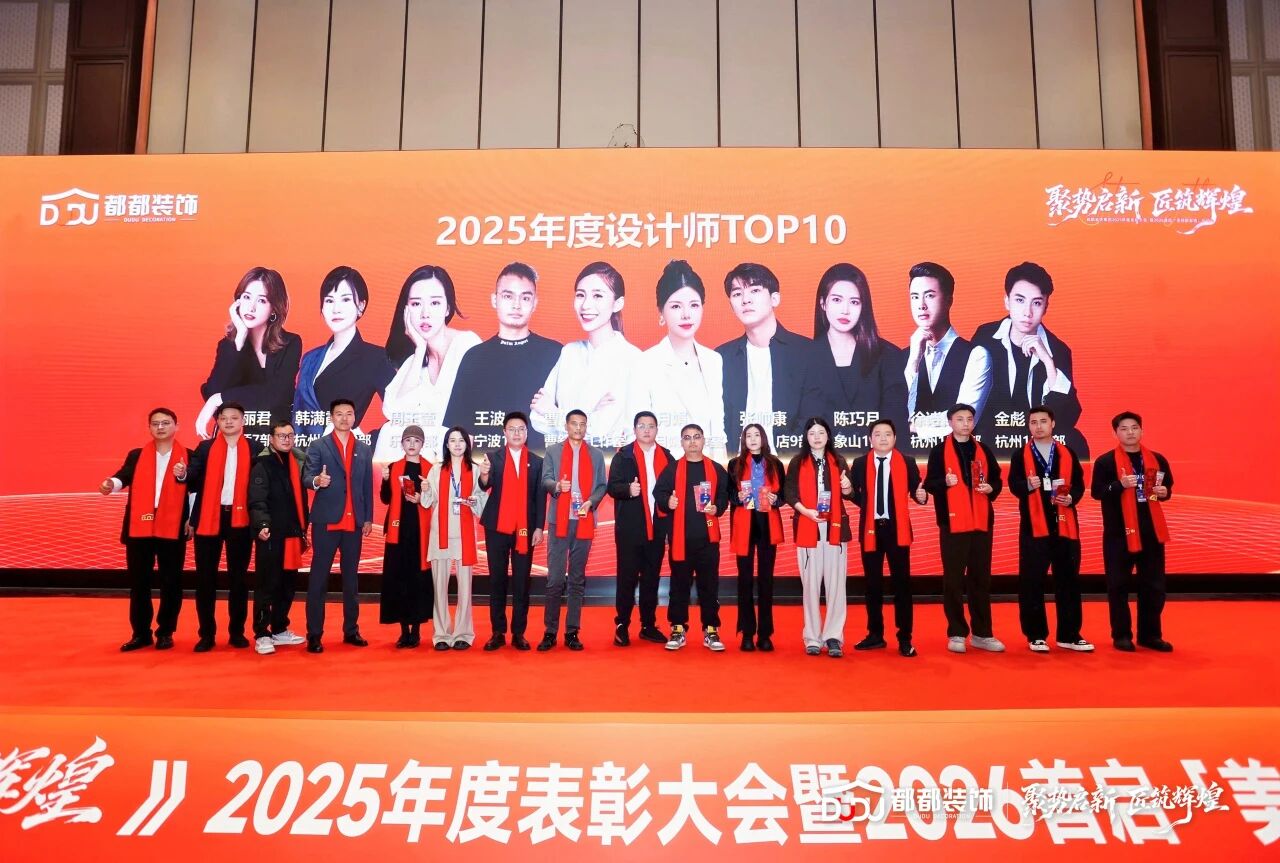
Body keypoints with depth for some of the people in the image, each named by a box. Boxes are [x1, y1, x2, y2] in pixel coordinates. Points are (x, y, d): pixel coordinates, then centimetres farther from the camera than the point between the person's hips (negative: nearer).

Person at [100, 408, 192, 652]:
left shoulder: (188, 457, 6)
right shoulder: (136, 456, 11)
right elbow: (124, 476, -7)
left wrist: (192, 519, -9)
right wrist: (111, 483, -28)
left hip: (173, 527, -2)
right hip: (139, 526, 2)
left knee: (171, 582, 4)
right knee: (138, 583, 7)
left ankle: (165, 632, 16)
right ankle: (141, 633, 17)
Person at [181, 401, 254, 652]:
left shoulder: (254, 450, 4)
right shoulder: (205, 448, 8)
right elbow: (195, 482, -1)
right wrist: (183, 475, -21)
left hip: (240, 519, -1)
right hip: (209, 518, 1)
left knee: (238, 577, 7)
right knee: (205, 578, 4)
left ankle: (237, 632, 17)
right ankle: (207, 634, 12)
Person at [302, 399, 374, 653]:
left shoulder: (364, 450, 12)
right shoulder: (318, 447, 2)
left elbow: (367, 486, 12)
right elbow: (306, 477, -9)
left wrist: (368, 518, 8)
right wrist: (317, 481, -32)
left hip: (354, 523, 4)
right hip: (326, 521, -4)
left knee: (351, 577, 10)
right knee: (318, 577, -2)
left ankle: (351, 630, 19)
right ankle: (314, 635, 2)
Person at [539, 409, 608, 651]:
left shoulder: (596, 455, 13)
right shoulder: (552, 452, 10)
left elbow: (603, 485, 8)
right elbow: (545, 480, 0)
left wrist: (591, 502, -10)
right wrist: (557, 486, -22)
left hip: (584, 522, 1)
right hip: (559, 522, -1)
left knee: (577, 579, 5)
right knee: (555, 579, -3)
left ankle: (572, 632, 9)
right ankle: (550, 632, 3)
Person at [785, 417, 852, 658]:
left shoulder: (838, 461, 11)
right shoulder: (798, 462, 5)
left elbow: (845, 494, 13)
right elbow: (789, 492, -3)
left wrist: (848, 488, -10)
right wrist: (805, 510, -20)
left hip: (834, 527, 1)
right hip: (807, 527, -1)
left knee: (835, 583, -2)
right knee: (811, 583, 1)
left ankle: (834, 637, 2)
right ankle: (813, 638, 8)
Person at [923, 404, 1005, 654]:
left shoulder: (983, 450, 12)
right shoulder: (940, 450, 1)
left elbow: (996, 479, 17)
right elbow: (929, 484, -3)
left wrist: (991, 488, -5)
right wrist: (945, 482, -23)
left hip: (981, 522, 4)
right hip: (953, 523, -3)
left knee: (981, 579, 8)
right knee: (954, 580, 0)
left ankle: (982, 634, 15)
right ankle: (956, 634, 7)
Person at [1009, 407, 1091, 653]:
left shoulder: (1067, 453, 11)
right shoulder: (1021, 455, 4)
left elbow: (1079, 483, 9)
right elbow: (1014, 484, -6)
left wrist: (1071, 497, -11)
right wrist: (1027, 485, -27)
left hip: (1065, 526, 2)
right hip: (1034, 527, -2)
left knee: (1068, 581, 6)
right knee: (1031, 583, -1)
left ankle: (1069, 635, 15)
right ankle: (1036, 636, 8)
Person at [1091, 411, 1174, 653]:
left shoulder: (1157, 460, 9)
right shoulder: (1105, 461, -4)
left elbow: (1167, 486, 19)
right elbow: (1096, 491, -8)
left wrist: (1165, 492, -4)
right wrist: (1119, 484, -23)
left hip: (1151, 530, 4)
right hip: (1119, 531, -4)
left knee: (1153, 585, 9)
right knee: (1118, 586, 1)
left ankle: (1150, 634, 20)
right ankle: (1121, 635, 12)